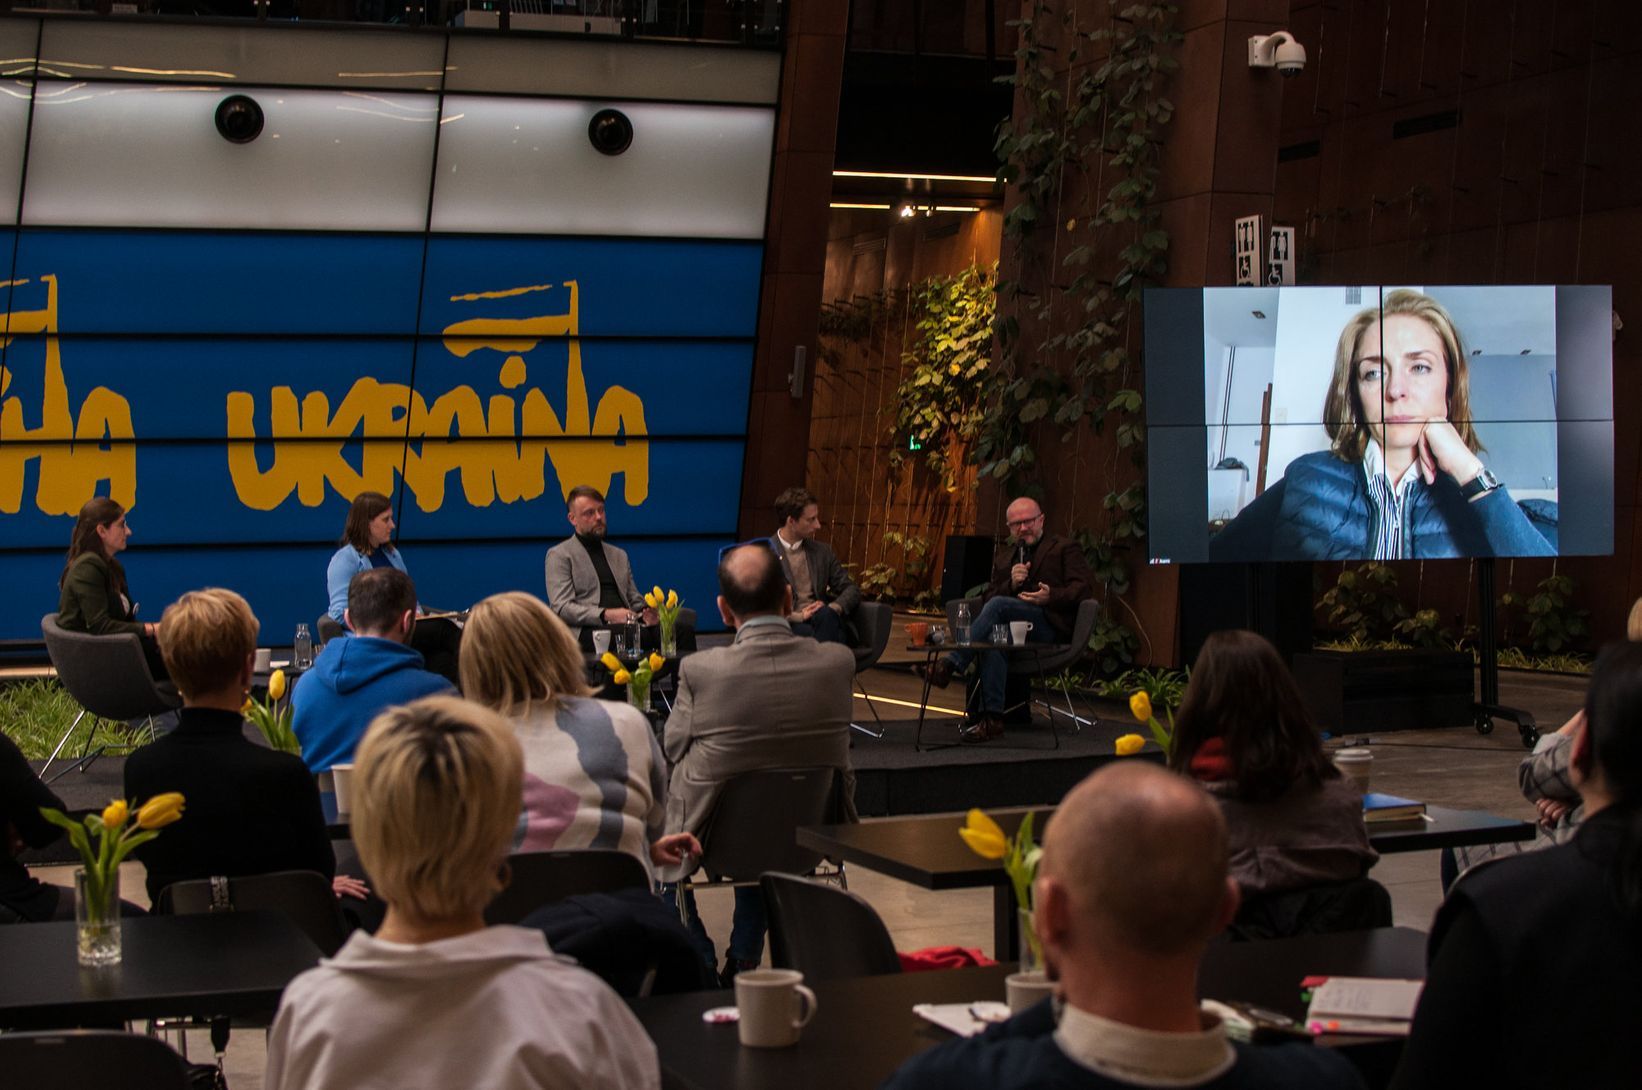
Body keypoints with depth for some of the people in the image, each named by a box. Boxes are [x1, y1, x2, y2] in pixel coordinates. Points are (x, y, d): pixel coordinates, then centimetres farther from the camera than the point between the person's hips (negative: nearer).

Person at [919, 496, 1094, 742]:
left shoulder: (1065, 548, 13)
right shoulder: (1004, 557, 27)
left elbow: (1084, 589, -1)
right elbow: (988, 597, 19)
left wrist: (1051, 596, -20)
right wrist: (1011, 584, -2)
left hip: (1049, 625, -4)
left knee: (998, 605, -30)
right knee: (993, 638, -34)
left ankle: (951, 663, -34)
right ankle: (991, 718, -38)